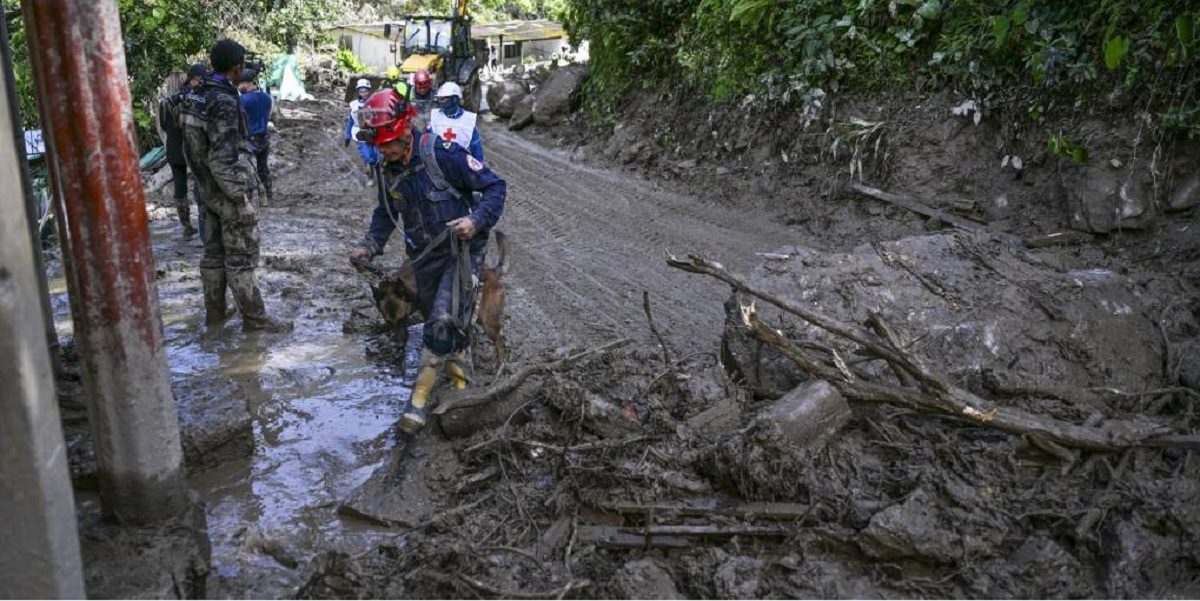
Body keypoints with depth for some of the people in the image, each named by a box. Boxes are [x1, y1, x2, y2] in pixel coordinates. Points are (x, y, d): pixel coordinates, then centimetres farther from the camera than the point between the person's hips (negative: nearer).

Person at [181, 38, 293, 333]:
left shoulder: (196, 97, 7)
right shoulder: (224, 102, -21)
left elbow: (193, 147, 14)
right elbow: (225, 159, -24)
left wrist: (206, 183, 21)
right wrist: (243, 199, -20)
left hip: (211, 190, 9)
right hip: (231, 189, -9)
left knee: (214, 252, 15)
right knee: (241, 257, -2)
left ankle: (214, 312, 25)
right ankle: (255, 318, 6)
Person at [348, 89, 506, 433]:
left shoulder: (442, 153, -21)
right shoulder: (389, 169, 0)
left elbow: (495, 186, -16)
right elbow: (387, 213, 15)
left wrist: (476, 219, -31)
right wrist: (370, 245, 1)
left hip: (461, 251, -6)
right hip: (425, 256, 7)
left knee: (444, 321, -18)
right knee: (436, 320, 17)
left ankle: (420, 396, -10)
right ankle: (456, 366, 45)